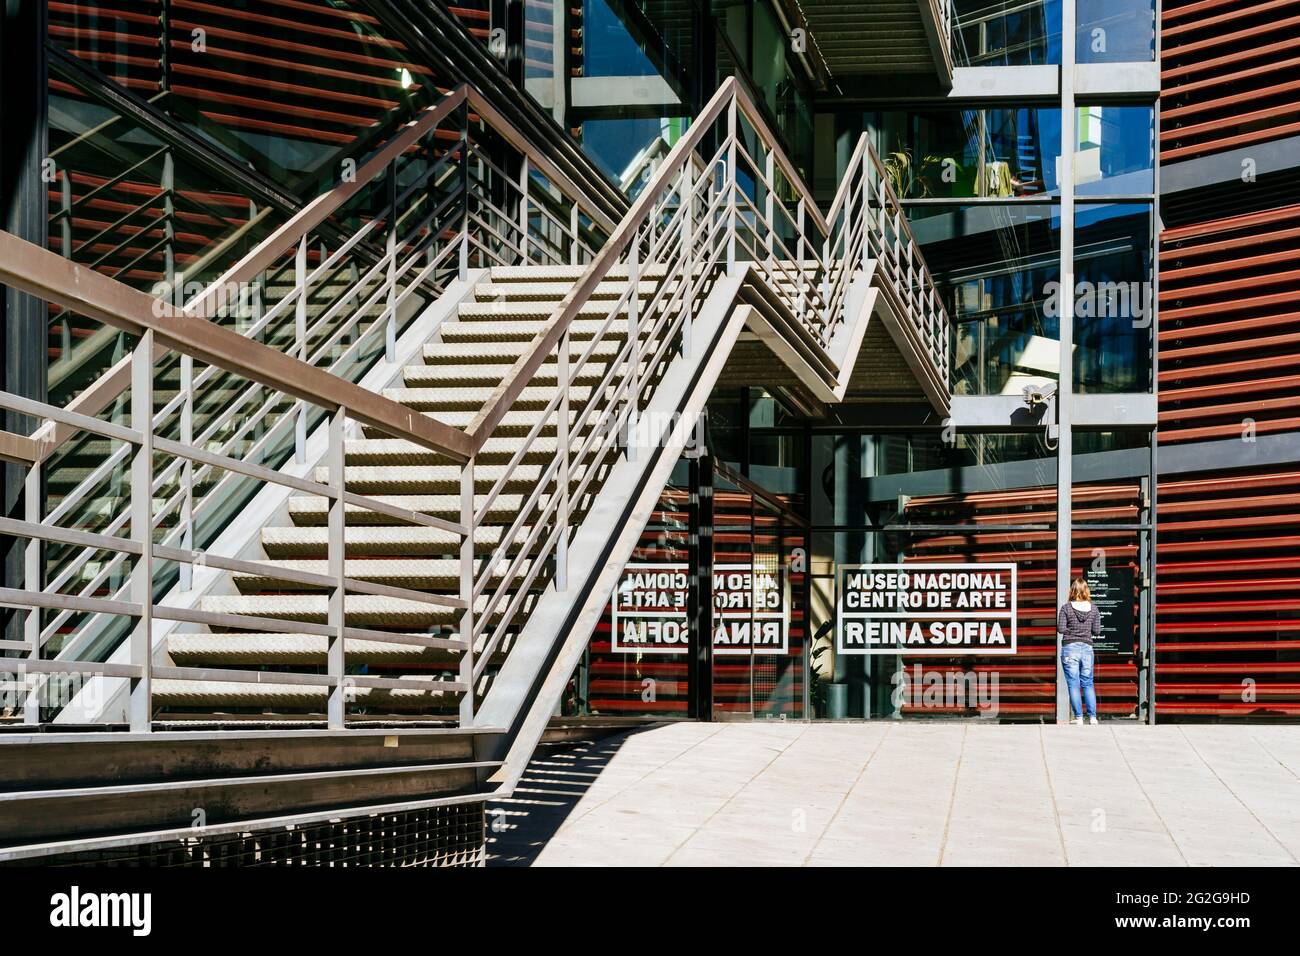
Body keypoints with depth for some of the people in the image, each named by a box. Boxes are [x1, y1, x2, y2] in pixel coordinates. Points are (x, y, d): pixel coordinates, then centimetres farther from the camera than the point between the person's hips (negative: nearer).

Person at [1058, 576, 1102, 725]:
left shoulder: (1066, 607, -7)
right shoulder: (1093, 608, 1)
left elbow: (1060, 629, -9)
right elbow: (1097, 630, 2)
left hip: (1070, 647, -3)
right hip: (1087, 647, 3)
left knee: (1074, 685, 2)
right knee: (1088, 684, 13)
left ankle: (1078, 717, 1)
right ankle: (1092, 717, 8)